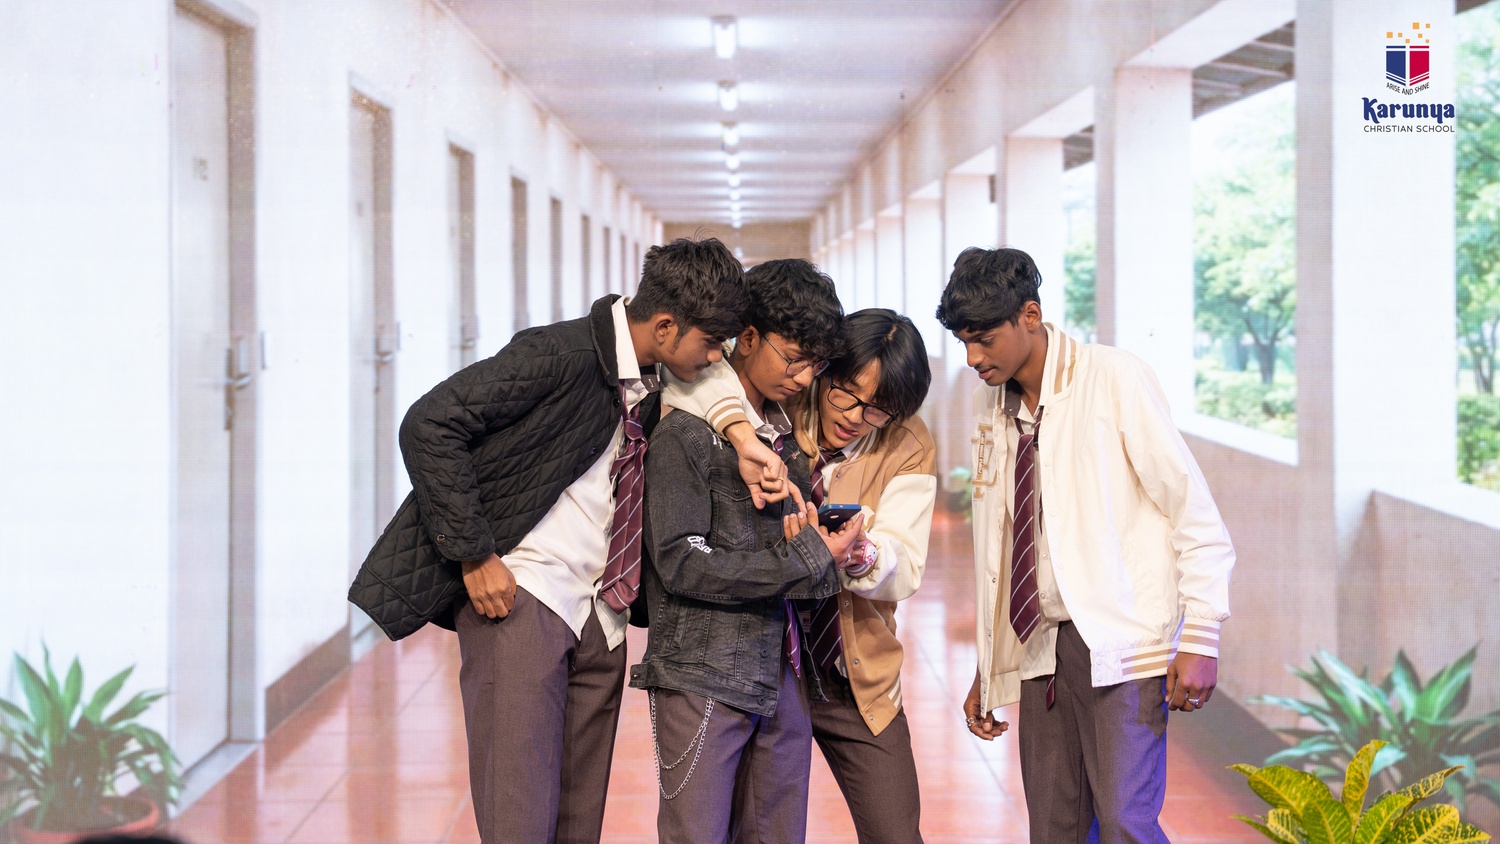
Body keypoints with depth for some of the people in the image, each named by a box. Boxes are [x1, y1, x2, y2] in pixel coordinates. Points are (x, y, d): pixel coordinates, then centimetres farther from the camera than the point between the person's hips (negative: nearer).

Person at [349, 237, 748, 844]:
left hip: (601, 617, 7)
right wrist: (475, 555, -17)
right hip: (519, 595, -7)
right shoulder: (561, 355, -14)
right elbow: (429, 426, -17)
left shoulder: (656, 380, 9)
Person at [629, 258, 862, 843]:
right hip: (704, 680, -7)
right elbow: (681, 565, -16)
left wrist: (828, 549, -2)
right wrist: (809, 559, -15)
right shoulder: (687, 433, -10)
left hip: (781, 679, 7)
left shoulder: (788, 433, 13)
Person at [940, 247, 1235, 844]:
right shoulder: (994, 404, 13)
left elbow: (1195, 512, -8)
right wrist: (987, 668, 18)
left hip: (1121, 645, -6)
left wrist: (1200, 639, -12)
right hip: (1038, 649, 6)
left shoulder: (1114, 379, -6)